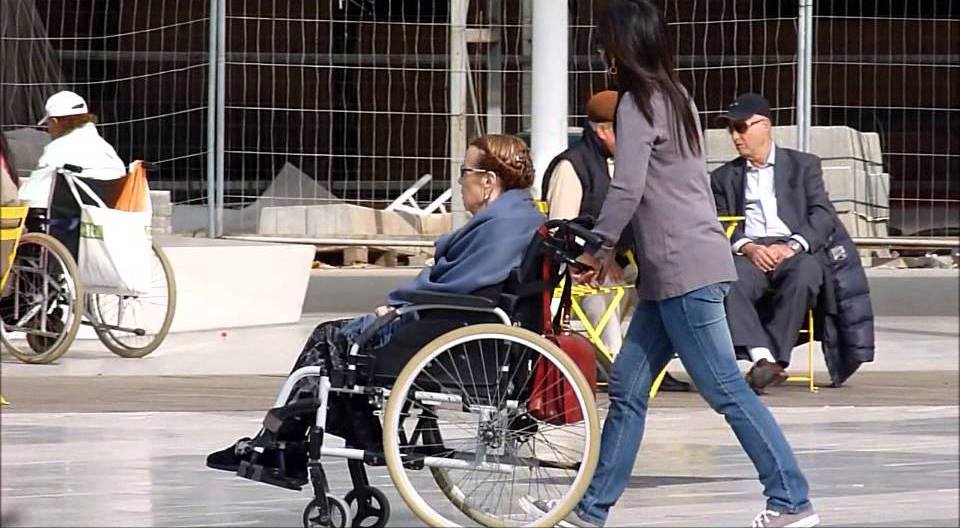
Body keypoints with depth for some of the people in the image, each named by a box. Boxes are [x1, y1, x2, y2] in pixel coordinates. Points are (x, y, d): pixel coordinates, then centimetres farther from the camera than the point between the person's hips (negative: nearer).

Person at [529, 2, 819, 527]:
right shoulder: (675, 97, 18)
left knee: (726, 389, -8)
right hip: (673, 270, 10)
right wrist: (614, 252, 17)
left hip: (682, 270, -10)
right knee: (628, 386, 10)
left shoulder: (638, 104, -10)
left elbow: (626, 189, -18)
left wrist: (598, 250, -6)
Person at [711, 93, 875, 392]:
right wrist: (747, 248, -12)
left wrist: (792, 247, -14)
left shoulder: (803, 165, 17)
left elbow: (822, 216, 4)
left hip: (797, 252, -1)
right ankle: (764, 359, -43)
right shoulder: (724, 177, 23)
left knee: (804, 275, -38)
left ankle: (771, 360, -35)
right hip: (749, 254, 1)